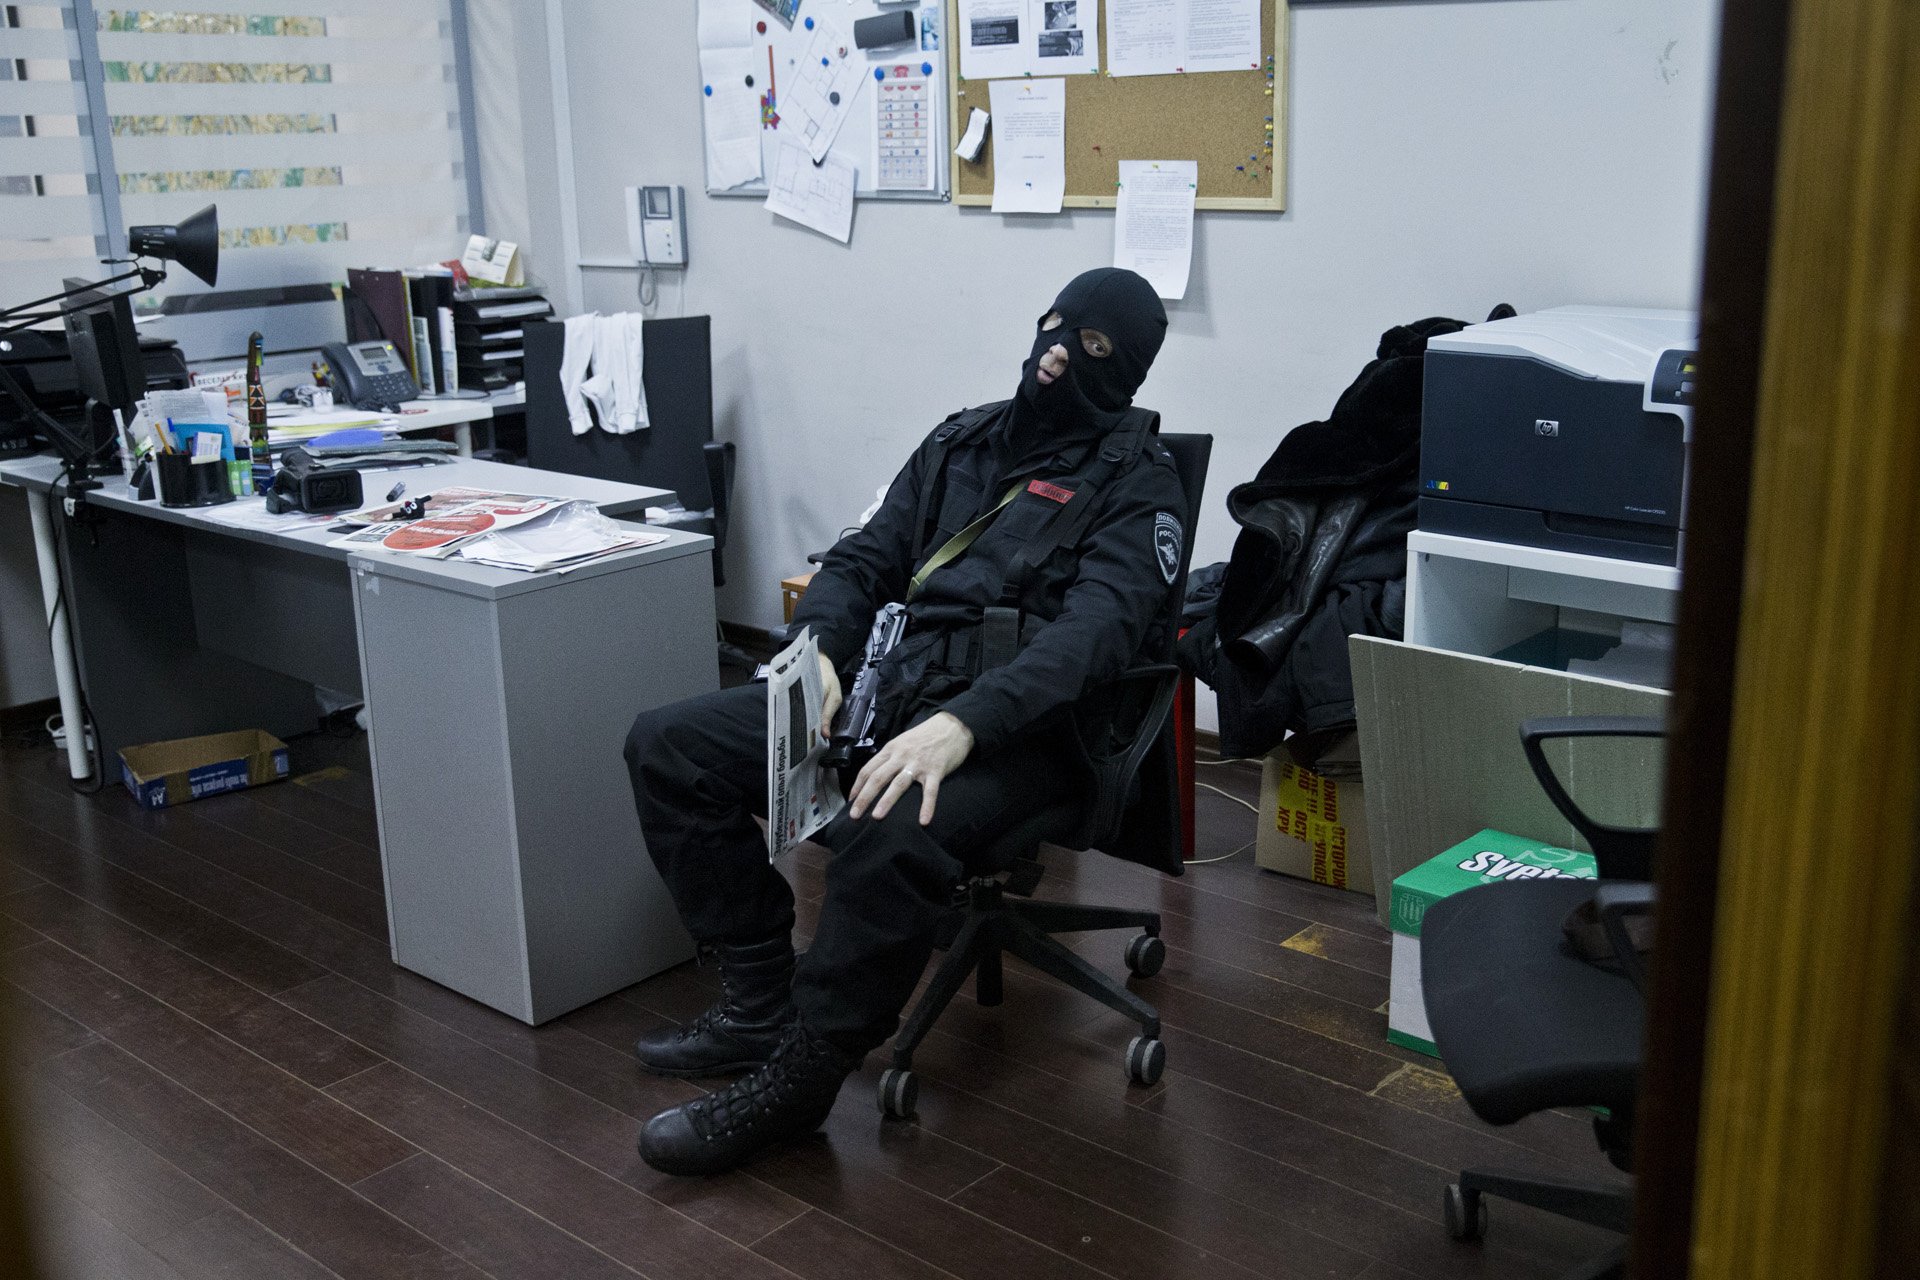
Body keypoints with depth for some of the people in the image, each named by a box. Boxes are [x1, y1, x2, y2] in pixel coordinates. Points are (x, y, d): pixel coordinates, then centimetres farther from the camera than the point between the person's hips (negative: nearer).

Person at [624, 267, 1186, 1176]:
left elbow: (1094, 633, -17)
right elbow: (864, 560, 18)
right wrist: (815, 650, -6)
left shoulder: (1137, 487, -1)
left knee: (889, 839, -38)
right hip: (884, 690, 7)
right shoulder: (962, 441, 20)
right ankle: (760, 1004, 3)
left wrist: (961, 723, -33)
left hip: (1011, 731, -7)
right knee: (667, 747, -4)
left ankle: (797, 1080, -13)